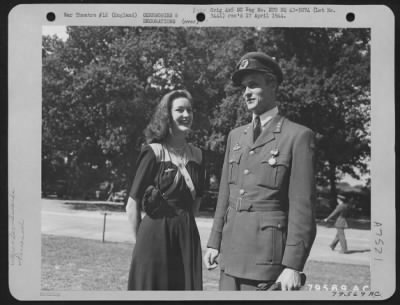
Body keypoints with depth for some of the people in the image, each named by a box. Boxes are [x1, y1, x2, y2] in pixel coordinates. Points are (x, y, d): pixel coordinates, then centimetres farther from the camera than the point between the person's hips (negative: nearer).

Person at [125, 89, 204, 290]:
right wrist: (142, 241, 0)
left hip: (188, 237, 5)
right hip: (155, 237, -5)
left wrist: (184, 224, 16)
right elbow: (132, 206, -5)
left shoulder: (196, 155, 8)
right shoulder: (153, 153, -8)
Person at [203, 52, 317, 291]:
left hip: (268, 254, -6)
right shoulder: (236, 136, 14)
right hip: (232, 253, 6)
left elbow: (302, 208, -10)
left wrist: (293, 266, -14)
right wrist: (215, 242, 12)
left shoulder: (298, 136, -6)